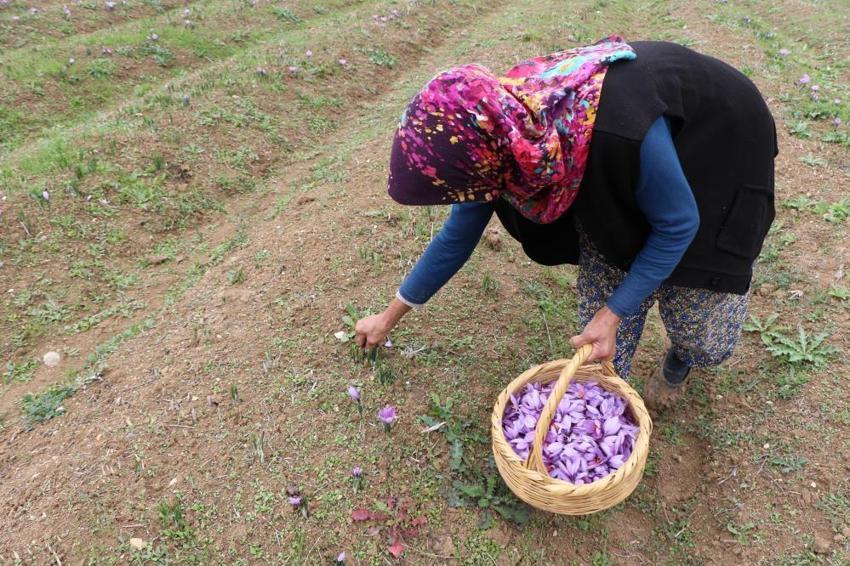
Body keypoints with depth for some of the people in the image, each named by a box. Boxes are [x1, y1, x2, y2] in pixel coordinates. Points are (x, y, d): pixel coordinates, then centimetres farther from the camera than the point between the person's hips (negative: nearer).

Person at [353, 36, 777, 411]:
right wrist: (391, 315, 2)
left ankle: (680, 357, 38)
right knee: (602, 295, -2)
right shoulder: (499, 127, -25)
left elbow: (677, 225, -25)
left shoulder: (615, 132, -45)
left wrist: (613, 314, -21)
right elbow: (460, 232, -8)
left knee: (703, 334, 2)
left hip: (716, 145, -4)